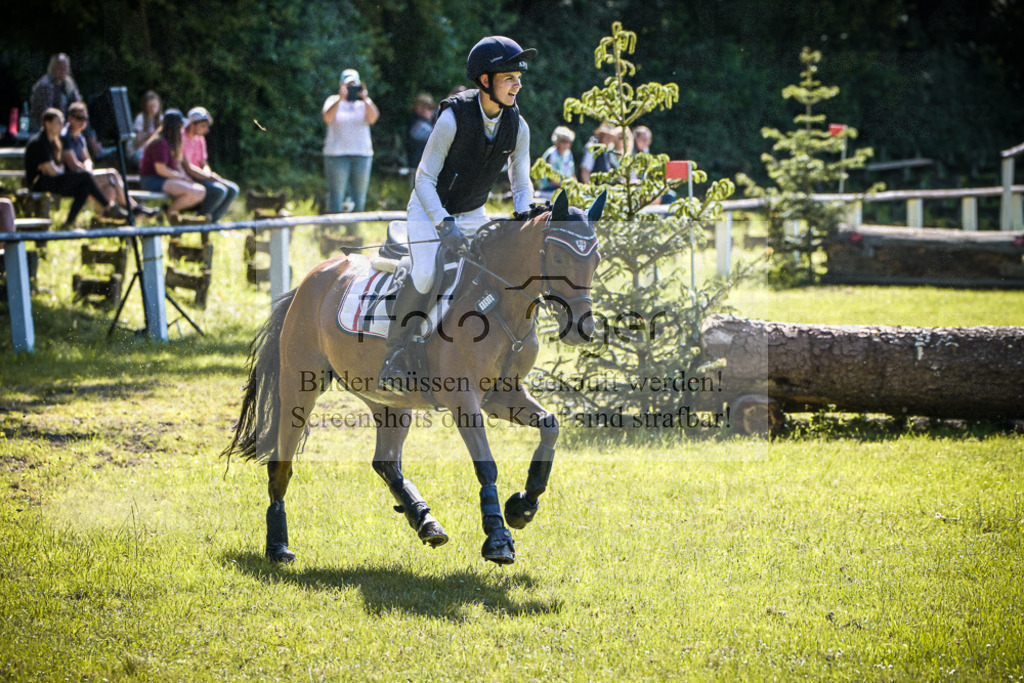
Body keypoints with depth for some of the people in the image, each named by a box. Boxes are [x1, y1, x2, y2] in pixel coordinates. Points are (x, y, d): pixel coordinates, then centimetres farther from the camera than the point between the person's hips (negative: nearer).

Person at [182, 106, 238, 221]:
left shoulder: (200, 139, 14)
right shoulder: (182, 138, -15)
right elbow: (188, 168, -21)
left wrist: (208, 174, -9)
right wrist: (212, 177, -19)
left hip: (198, 177, 9)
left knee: (232, 189, -5)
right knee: (219, 190, -28)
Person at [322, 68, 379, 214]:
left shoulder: (364, 103, 10)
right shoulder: (333, 101, 5)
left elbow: (373, 118, -8)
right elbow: (327, 118, -13)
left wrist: (365, 98, -15)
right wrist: (341, 98, -18)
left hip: (362, 154, 3)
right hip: (337, 153, -3)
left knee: (359, 198, 5)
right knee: (336, 196, -5)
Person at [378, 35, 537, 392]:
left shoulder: (518, 127, -9)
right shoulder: (453, 118, -24)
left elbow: (522, 183, 3)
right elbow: (424, 178, -19)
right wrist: (444, 225, -31)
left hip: (473, 215, 6)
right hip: (430, 211, -6)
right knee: (425, 276, -28)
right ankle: (394, 356, -16)